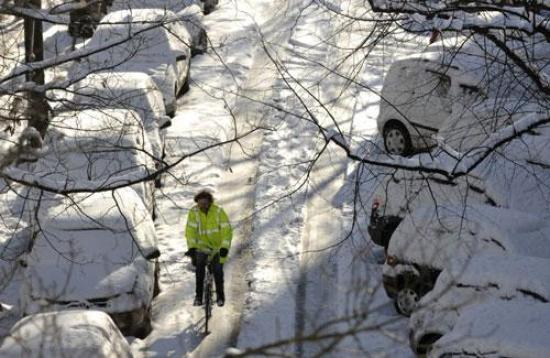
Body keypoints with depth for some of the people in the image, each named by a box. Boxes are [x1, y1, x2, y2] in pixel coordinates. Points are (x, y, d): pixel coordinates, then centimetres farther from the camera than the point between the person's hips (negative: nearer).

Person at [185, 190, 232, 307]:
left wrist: (225, 247, -33)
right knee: (199, 268, -17)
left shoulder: (218, 212, -18)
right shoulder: (193, 212, -14)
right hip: (202, 246, 1)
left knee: (217, 270, -10)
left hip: (218, 246, -1)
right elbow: (190, 230, -18)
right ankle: (198, 296, -6)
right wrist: (191, 247, -30)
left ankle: (220, 296, 10)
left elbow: (226, 230, -22)